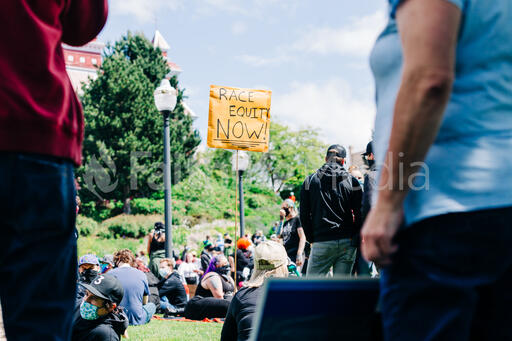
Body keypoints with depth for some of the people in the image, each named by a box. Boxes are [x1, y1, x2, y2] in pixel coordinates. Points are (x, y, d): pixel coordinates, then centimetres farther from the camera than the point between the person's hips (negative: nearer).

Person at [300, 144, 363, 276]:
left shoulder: (310, 180, 5)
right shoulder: (352, 181, 4)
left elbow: (304, 216, 4)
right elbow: (360, 214, 0)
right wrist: (354, 237, 9)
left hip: (322, 244, -1)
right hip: (347, 243, 1)